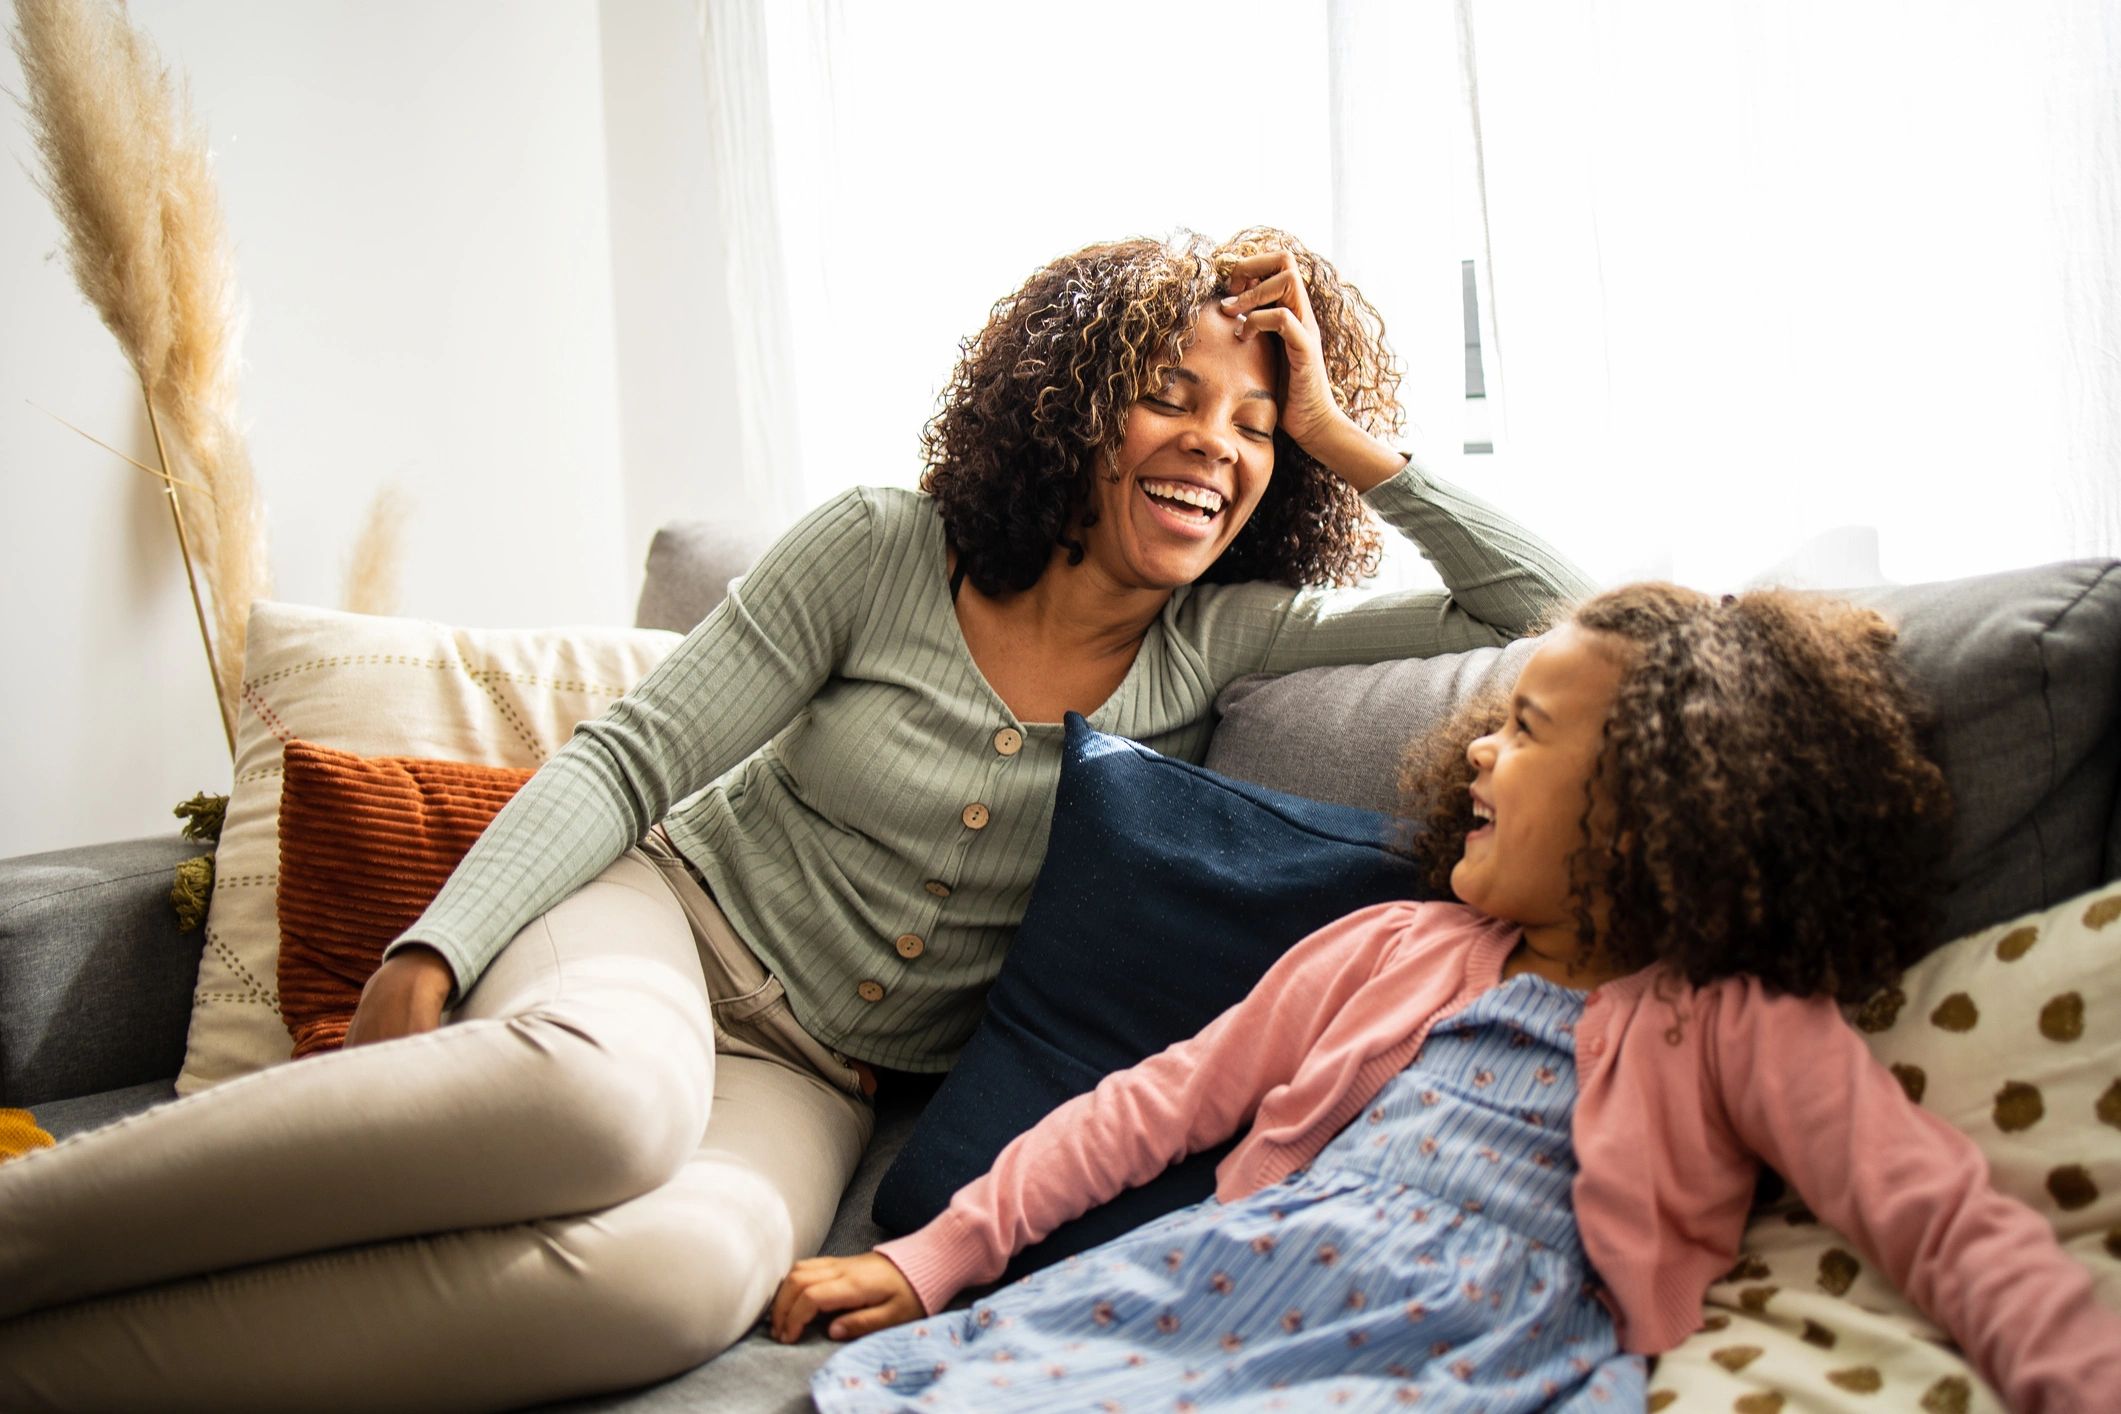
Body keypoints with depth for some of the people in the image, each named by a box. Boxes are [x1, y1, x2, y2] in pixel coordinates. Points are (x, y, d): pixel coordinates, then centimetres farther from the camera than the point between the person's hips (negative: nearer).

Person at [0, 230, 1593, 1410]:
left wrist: (1354, 445, -6)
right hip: (665, 928, -1)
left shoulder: (1220, 640, 2)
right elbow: (627, 759, -5)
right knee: (602, 1093, -41)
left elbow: (1555, 611, 3)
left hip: (816, 1079, 2)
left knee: (681, 1271, -36)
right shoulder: (881, 555, -4)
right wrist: (429, 958, -17)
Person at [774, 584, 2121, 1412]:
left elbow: (1960, 1229, -1)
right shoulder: (1394, 948, 20)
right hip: (1231, 1281, 5)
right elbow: (1162, 1098, 19)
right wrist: (932, 1256, 15)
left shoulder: (1736, 1025, 8)